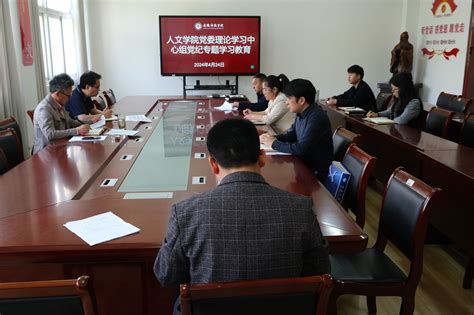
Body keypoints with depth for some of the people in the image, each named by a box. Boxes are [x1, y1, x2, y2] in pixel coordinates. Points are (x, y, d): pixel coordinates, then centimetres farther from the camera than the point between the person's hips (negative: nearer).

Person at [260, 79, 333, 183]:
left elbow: (300, 150, -28)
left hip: (315, 173, -7)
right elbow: (291, 133, 17)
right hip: (303, 163, 7)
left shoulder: (317, 118, -24)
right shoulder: (301, 113, 2)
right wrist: (274, 138, -2)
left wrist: (274, 143, -16)